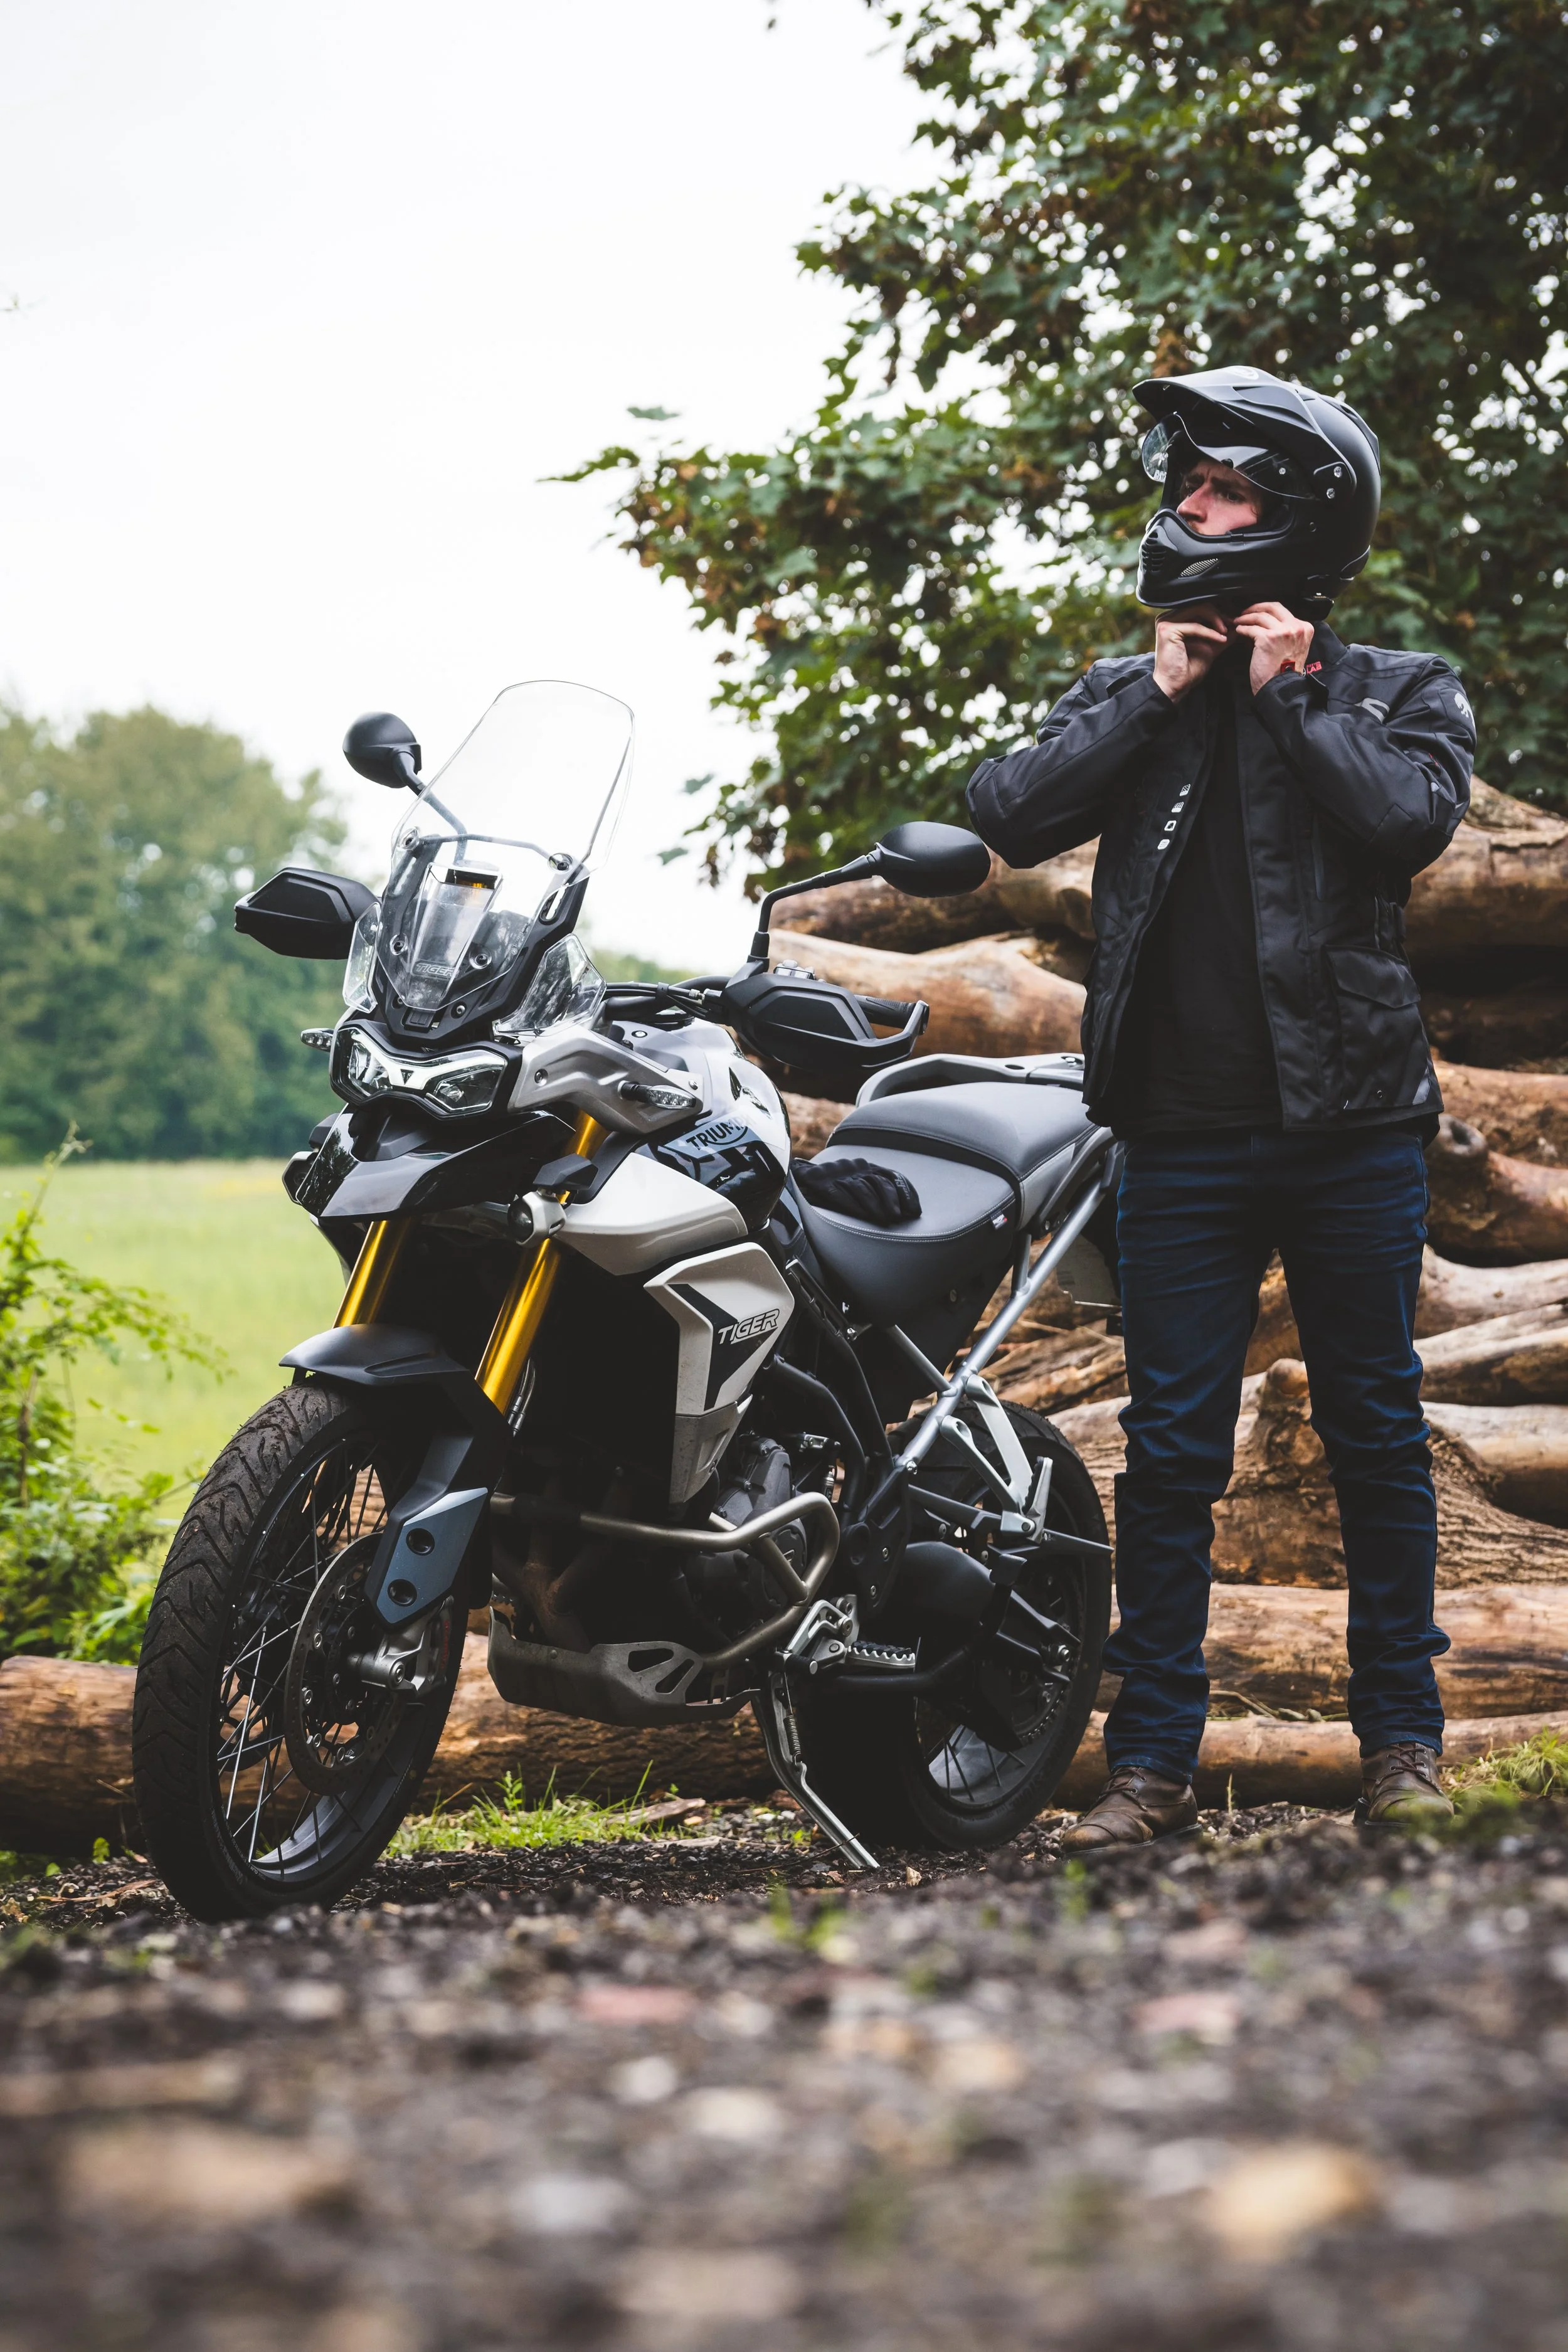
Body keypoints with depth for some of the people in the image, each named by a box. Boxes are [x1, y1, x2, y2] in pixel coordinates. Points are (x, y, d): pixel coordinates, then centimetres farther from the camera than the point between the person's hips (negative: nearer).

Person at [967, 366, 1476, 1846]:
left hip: (1349, 1125, -1)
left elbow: (1410, 820, -15)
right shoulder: (1127, 694, 12)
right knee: (1170, 1449, 2)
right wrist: (1157, 695, -5)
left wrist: (1289, 697, -7)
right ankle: (1151, 1761, 8)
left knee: (1373, 1433, 7)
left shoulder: (1399, 691, 6)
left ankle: (1399, 1736, 17)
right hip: (1184, 1137, 2)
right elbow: (1011, 815, -4)